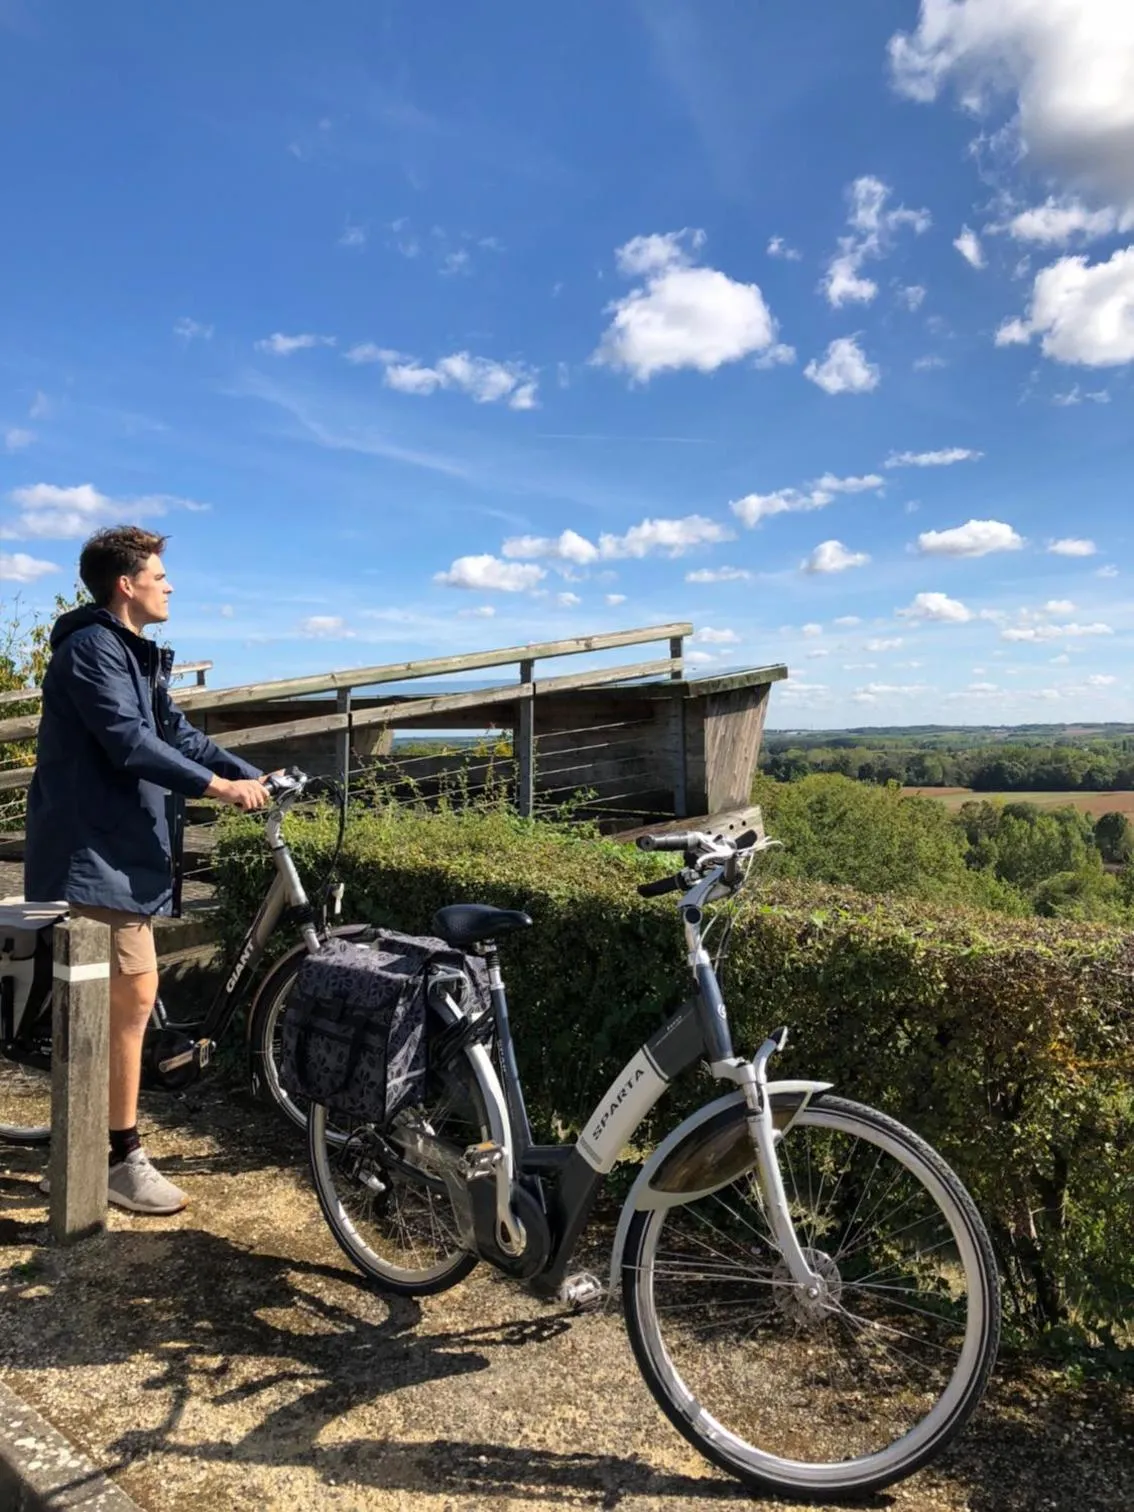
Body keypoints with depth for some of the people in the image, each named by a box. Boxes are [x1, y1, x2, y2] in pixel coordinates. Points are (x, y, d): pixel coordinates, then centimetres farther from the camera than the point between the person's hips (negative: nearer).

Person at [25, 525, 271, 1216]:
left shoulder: (136, 656, 18)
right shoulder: (92, 649, -13)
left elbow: (178, 734, 16)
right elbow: (129, 742, -24)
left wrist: (255, 777, 5)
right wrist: (219, 786, -23)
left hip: (125, 852, 10)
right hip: (96, 855, -10)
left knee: (111, 1007, 15)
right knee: (132, 1000, -6)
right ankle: (121, 1158, 7)